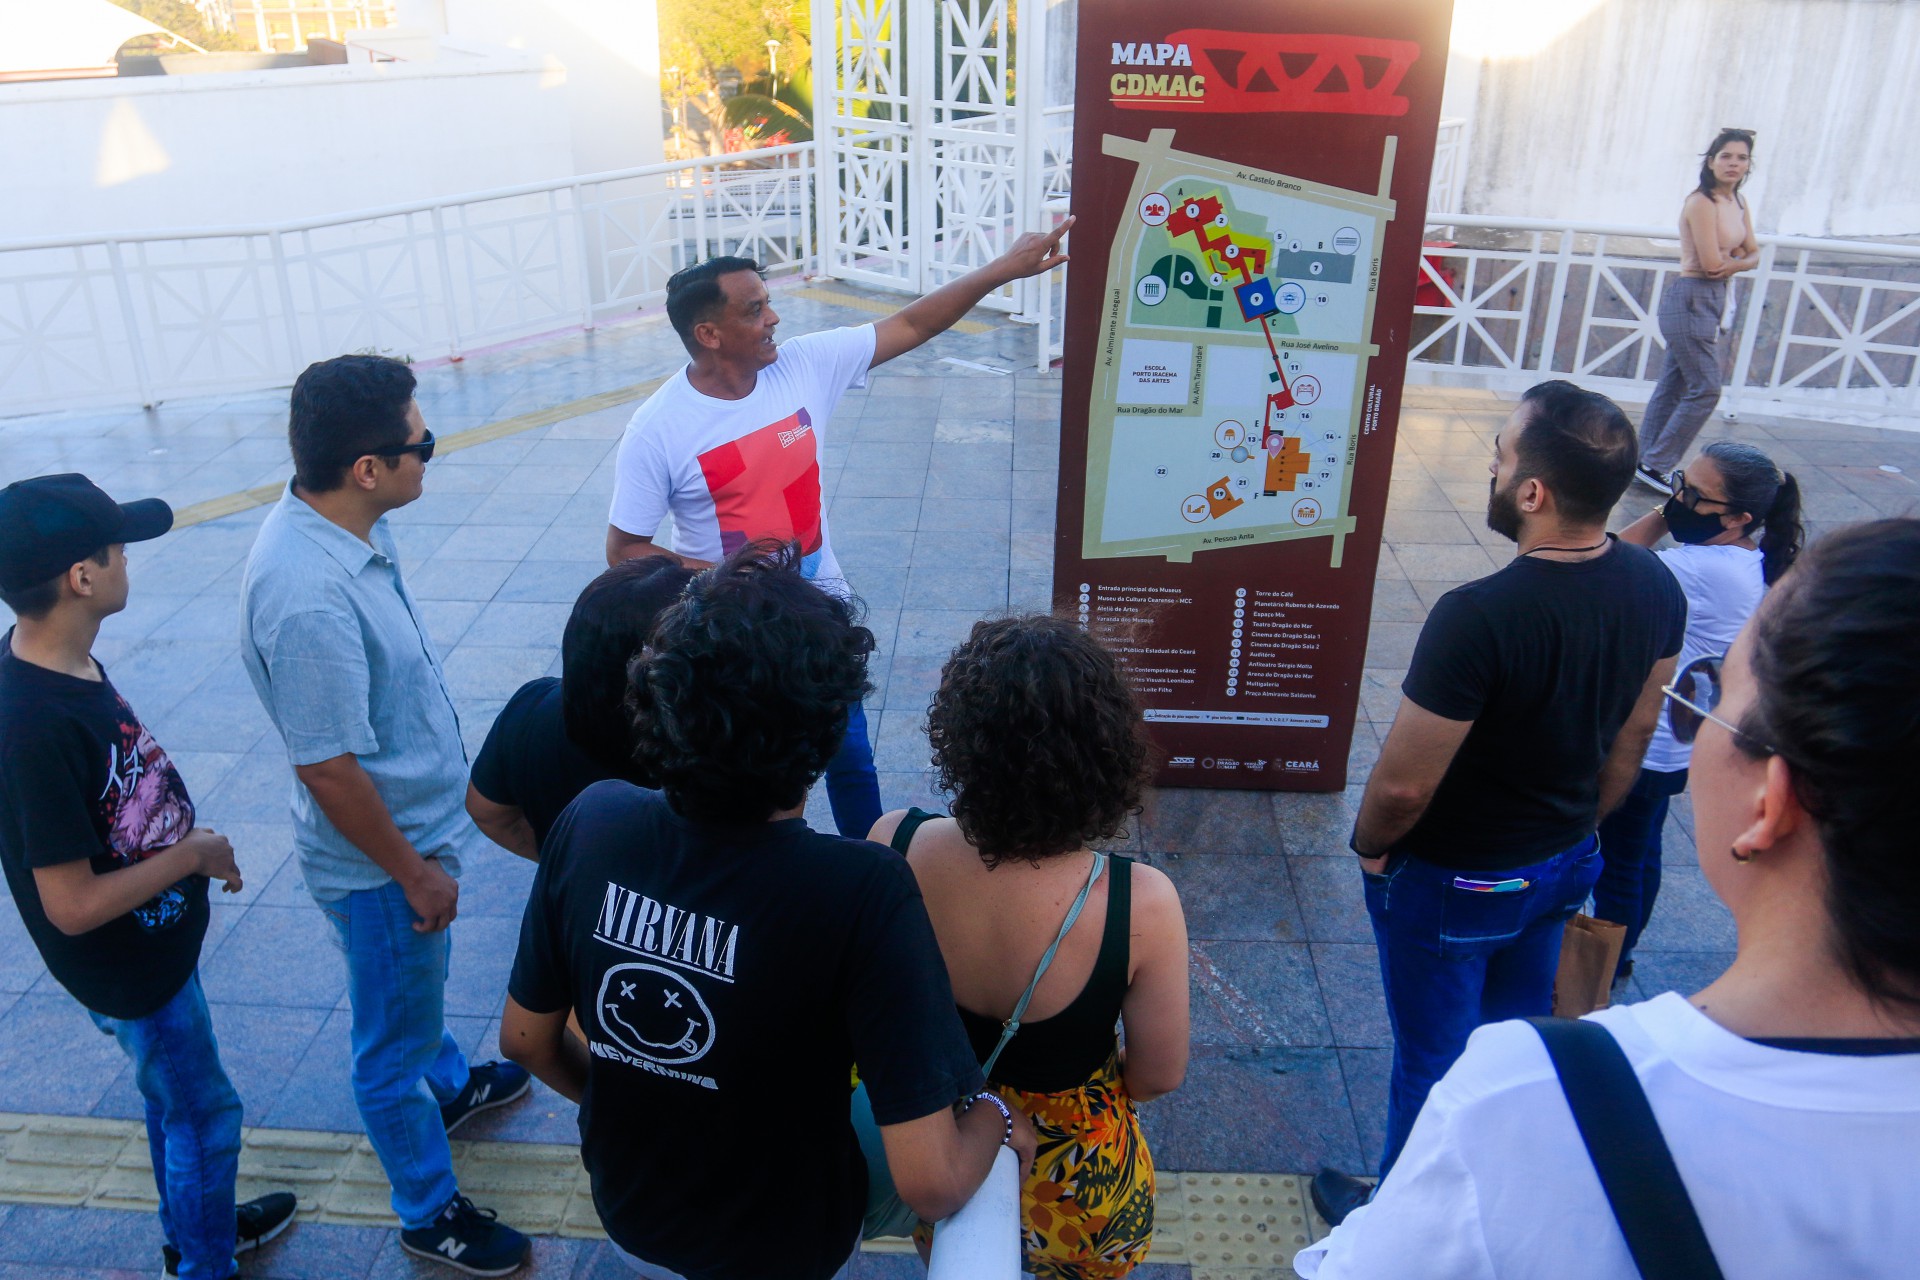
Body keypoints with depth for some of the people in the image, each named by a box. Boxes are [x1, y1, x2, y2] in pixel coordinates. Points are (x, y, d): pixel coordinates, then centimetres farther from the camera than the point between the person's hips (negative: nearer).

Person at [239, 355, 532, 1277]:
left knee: (418, 988, 33)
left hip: (418, 822, 9)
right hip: (382, 859, -9)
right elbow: (328, 769, -29)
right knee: (394, 1039, 13)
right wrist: (414, 873, -16)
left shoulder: (344, 524, -7)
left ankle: (449, 1083, 59)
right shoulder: (307, 596, -36)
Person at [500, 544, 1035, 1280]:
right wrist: (995, 1118, -12)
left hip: (627, 1214, 4)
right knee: (988, 1122, 19)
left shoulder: (590, 822, -23)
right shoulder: (863, 893, -37)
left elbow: (526, 1040, -7)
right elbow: (929, 1183, -33)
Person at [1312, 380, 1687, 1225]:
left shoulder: (1479, 618, -36)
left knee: (1432, 1060, 16)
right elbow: (1634, 734, 4)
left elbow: (1403, 784, -28)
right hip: (1564, 865, 7)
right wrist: (1576, 829, 18)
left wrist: (1370, 846, -7)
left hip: (1454, 885, -7)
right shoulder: (1656, 588, -11)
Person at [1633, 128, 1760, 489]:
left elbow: (1754, 255, 11)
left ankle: (1645, 462, 16)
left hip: (1713, 298, 9)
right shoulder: (1701, 203, -15)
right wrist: (1736, 256, 1)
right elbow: (1711, 263, -19)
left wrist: (1733, 264, -10)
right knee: (1705, 389, -7)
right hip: (1691, 299, -9)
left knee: (1673, 387, 11)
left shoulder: (1739, 203, 12)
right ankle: (1655, 465, -1)